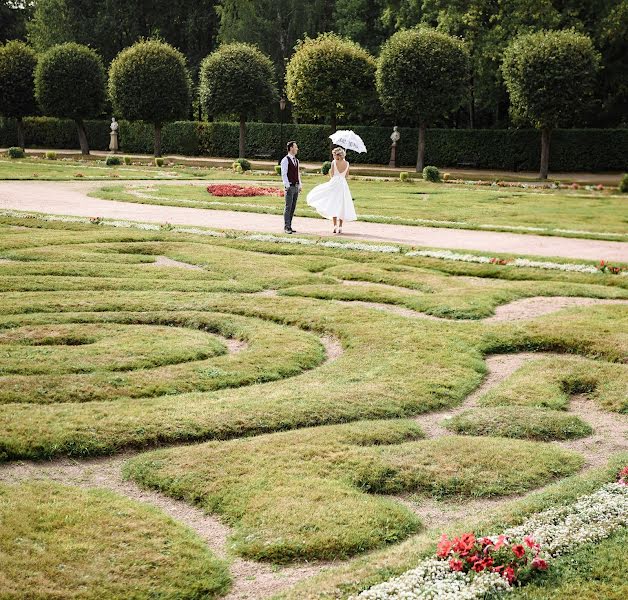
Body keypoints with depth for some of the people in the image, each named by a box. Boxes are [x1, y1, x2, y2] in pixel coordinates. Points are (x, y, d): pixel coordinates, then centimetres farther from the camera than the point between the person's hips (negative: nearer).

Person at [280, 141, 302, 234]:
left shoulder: (296, 160, 16)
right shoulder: (285, 160, -7)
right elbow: (284, 174, -11)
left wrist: (300, 185, 14)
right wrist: (287, 186, -17)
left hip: (296, 187, 7)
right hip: (290, 187, -7)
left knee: (293, 208, 8)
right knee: (288, 207, -7)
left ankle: (289, 226, 13)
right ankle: (286, 227, -4)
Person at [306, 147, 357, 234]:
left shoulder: (334, 162, -5)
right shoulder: (347, 163, 5)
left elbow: (332, 175, -3)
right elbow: (346, 176, 11)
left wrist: (329, 172, 17)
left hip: (334, 183, -3)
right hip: (343, 184, 3)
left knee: (334, 205, 2)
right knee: (341, 205, 5)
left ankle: (335, 225, -9)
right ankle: (340, 226, 3)